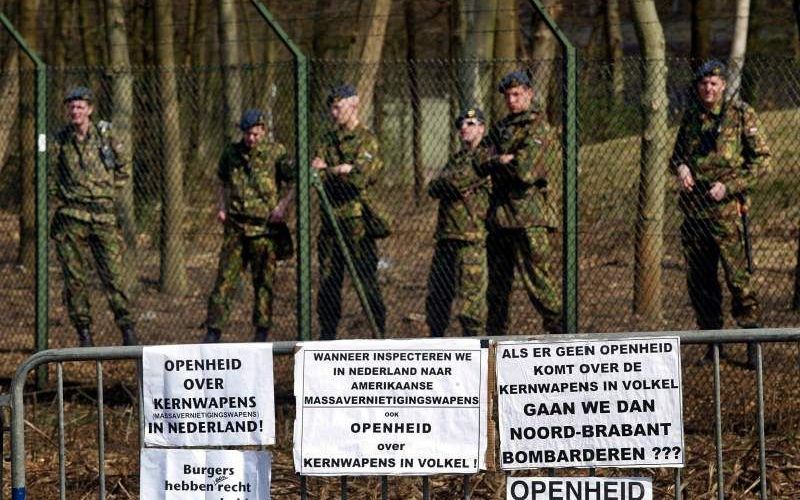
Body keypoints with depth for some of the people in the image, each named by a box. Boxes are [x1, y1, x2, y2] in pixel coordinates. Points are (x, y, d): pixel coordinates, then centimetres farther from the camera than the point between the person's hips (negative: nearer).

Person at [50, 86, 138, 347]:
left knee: (113, 274, -4)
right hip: (71, 216, 1)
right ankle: (83, 332, 8)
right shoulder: (60, 141, 3)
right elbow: (49, 174, 12)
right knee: (74, 278, 1)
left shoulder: (105, 135, 2)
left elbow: (124, 163, 15)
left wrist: (113, 190, 8)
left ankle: (128, 328, 2)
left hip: (104, 215, -1)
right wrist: (60, 198, 2)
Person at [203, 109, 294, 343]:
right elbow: (224, 182, 23)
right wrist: (222, 207, 10)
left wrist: (282, 206, -13)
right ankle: (214, 329, 2)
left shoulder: (276, 153, -3)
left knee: (263, 279, 3)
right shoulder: (232, 153, 9)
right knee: (225, 277, -1)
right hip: (235, 225, 3)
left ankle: (262, 331, 12)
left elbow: (292, 182, -1)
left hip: (264, 227, -3)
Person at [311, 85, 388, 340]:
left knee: (367, 281, -5)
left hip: (357, 222, -6)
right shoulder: (329, 140, 15)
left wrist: (327, 171, -13)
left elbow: (358, 178, -17)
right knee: (328, 281, 7)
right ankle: (327, 336, 14)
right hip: (331, 220, 6)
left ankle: (379, 335, 0)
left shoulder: (367, 141, -4)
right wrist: (340, 170, -16)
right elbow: (315, 172, 3)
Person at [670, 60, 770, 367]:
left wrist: (728, 185, -11)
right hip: (693, 208, 5)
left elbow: (761, 158, -2)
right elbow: (676, 155, 24)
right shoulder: (690, 116, 13)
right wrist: (680, 167, -1)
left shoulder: (741, 114, -1)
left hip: (725, 207, -5)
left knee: (737, 275, -11)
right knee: (698, 281, 7)